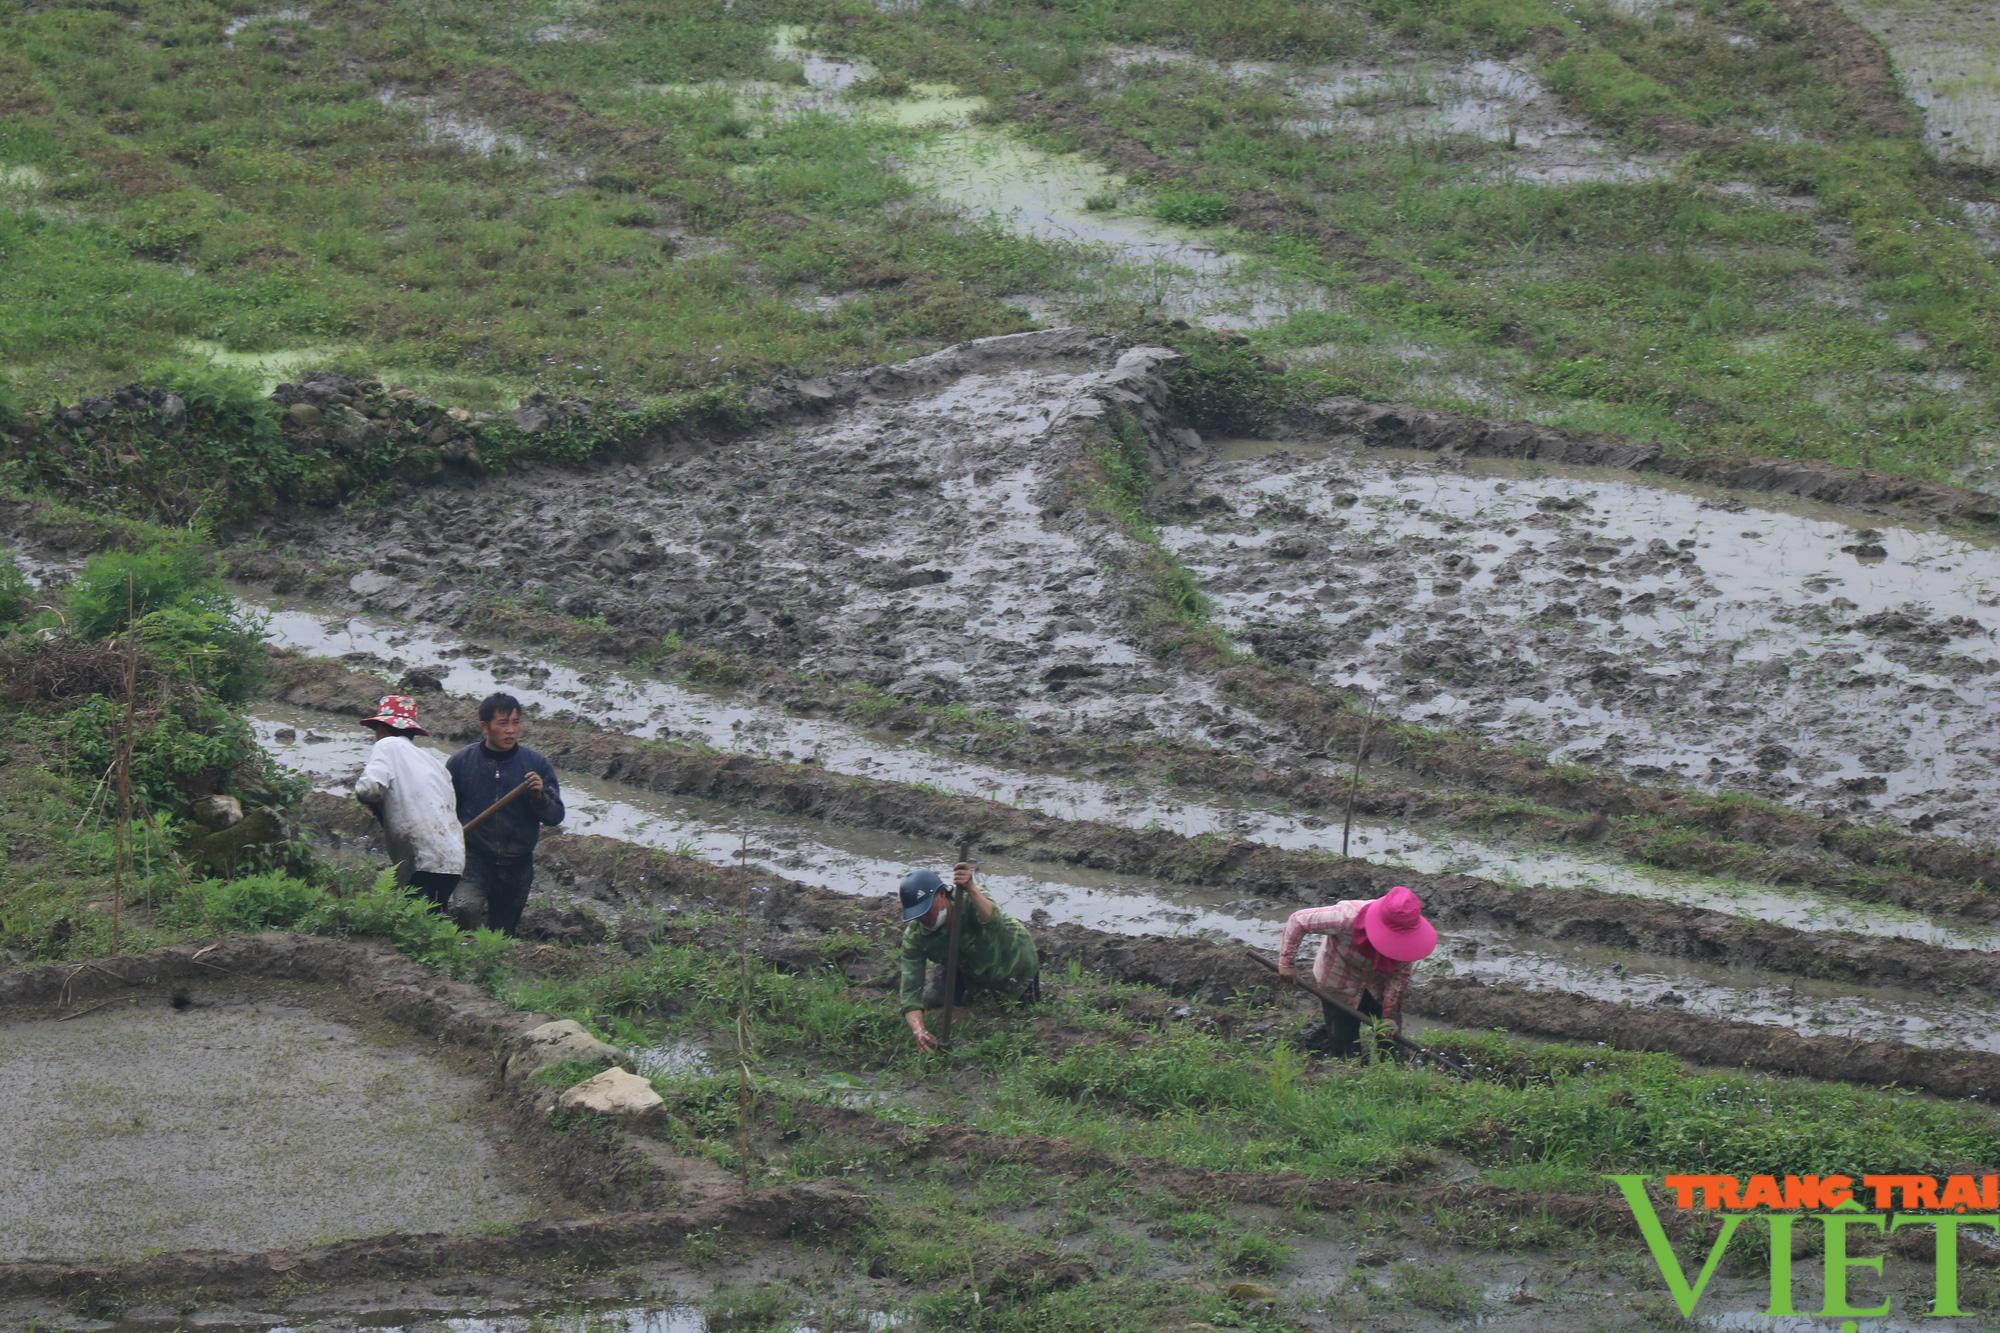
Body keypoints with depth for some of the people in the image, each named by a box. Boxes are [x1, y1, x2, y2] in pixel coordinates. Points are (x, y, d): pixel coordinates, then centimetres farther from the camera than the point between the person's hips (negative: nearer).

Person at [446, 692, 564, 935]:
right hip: (474, 858, -2)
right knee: (468, 908, -27)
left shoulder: (537, 765, -1)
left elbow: (555, 817, 1)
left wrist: (539, 796, -18)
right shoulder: (461, 762, -3)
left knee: (504, 930, 12)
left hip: (517, 866, 2)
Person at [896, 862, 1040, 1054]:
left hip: (1012, 956, -4)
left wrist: (971, 889, -82)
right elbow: (910, 992, -32)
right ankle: (981, 988, 29)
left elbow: (994, 922, -64)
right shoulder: (914, 937, -30)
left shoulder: (968, 902, -41)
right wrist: (918, 1030, -52)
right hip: (969, 969, 4)